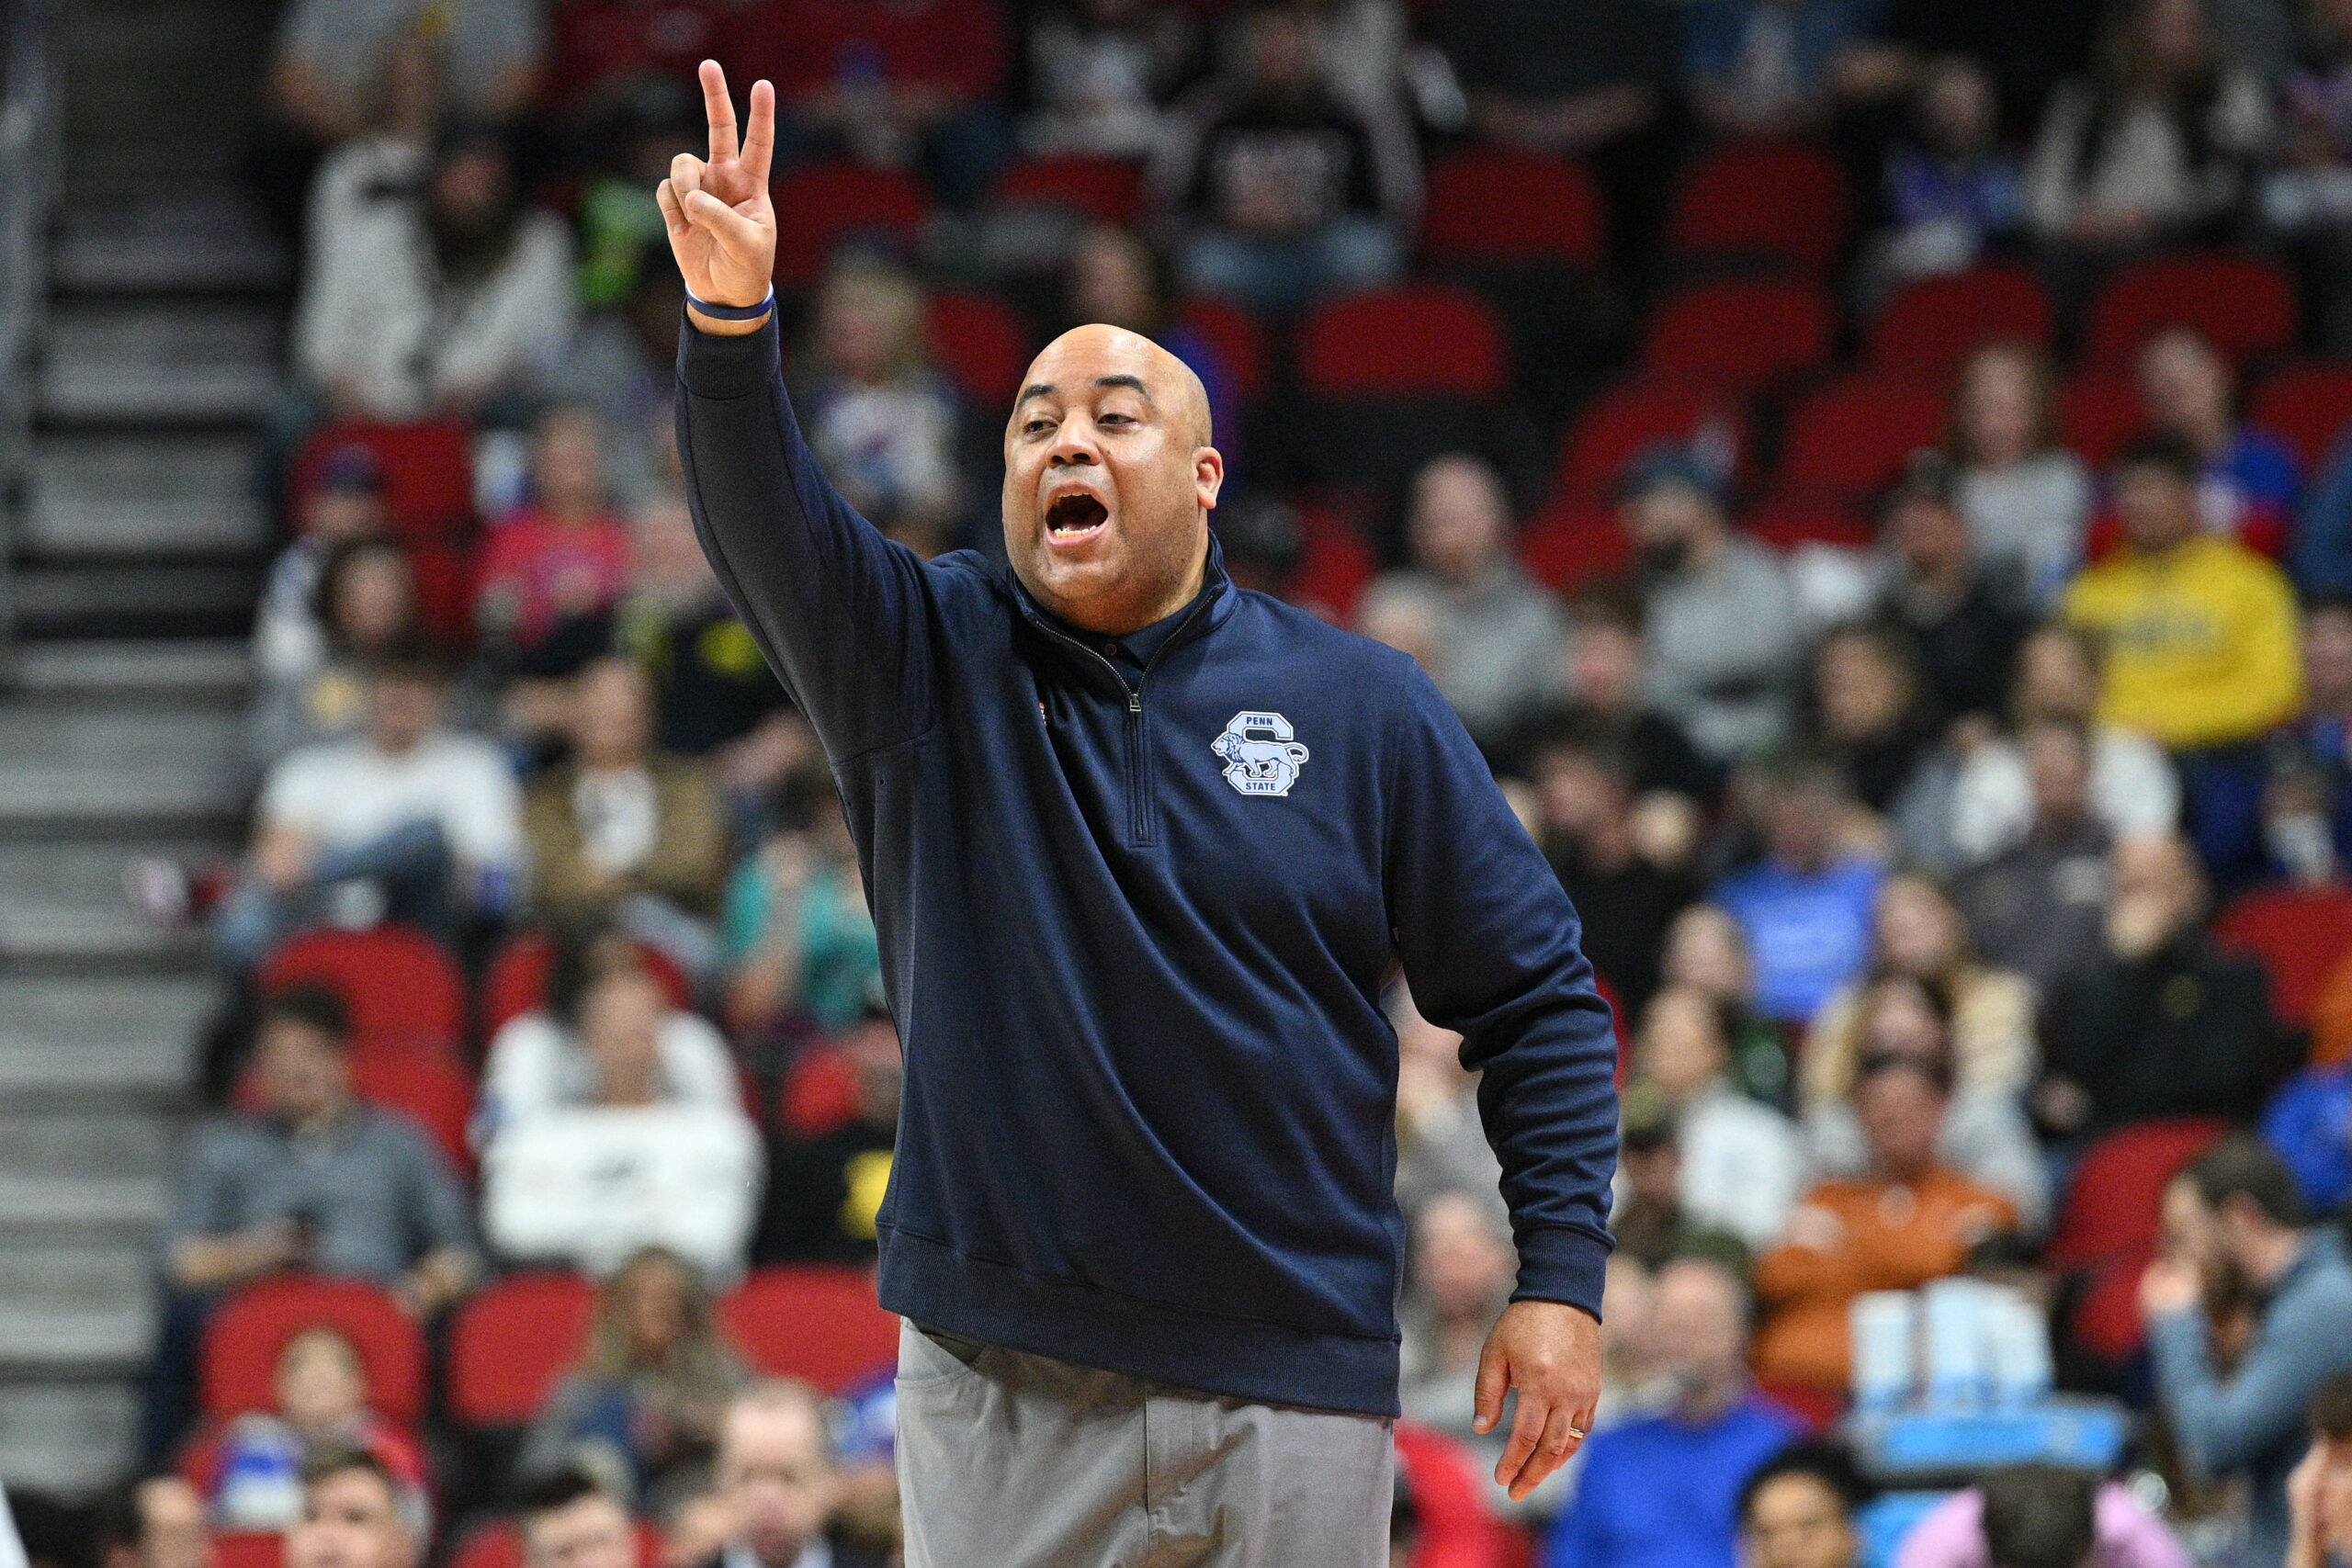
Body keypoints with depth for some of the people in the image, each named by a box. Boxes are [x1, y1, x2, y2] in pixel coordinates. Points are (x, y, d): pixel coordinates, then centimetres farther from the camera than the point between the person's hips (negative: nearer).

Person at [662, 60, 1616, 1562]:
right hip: (1002, 1368, 0)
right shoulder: (931, 662, 4)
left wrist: (1562, 1277, -4)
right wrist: (732, 317, -34)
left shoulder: (1361, 706, 2)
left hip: (1300, 1374, 0)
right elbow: (765, 523, -16)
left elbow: (1536, 998, 4)